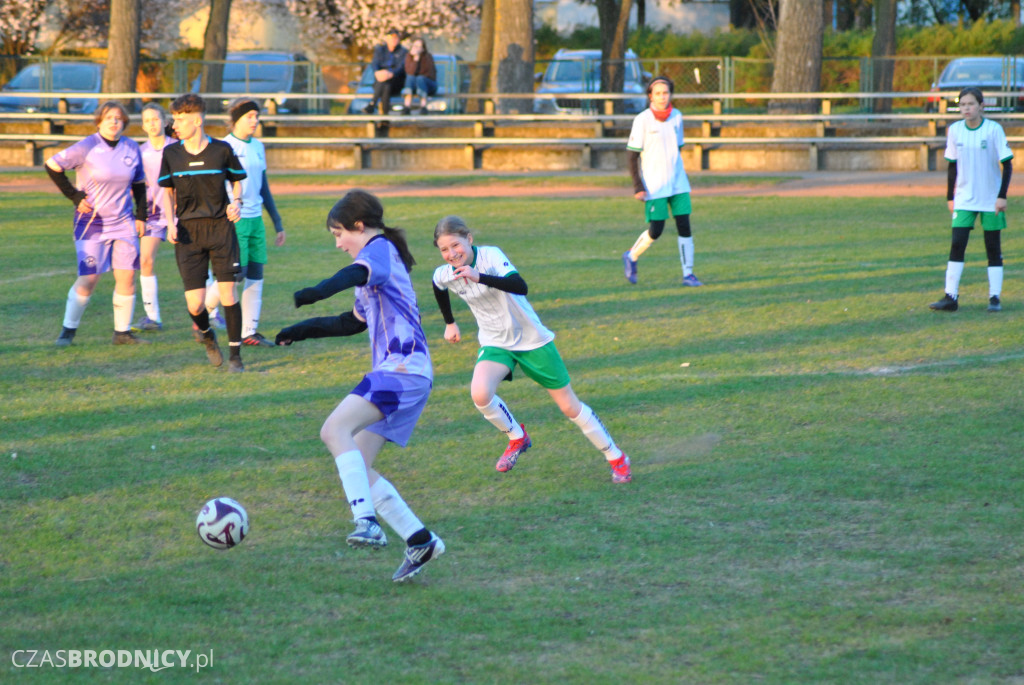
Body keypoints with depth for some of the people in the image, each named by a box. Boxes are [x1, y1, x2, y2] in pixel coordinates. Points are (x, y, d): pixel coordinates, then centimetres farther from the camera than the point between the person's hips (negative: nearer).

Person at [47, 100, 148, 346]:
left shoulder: (132, 148, 5)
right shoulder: (87, 147, -10)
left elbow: (139, 184, 17)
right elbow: (52, 165, -5)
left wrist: (141, 215, 9)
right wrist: (74, 195, -8)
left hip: (123, 224, 4)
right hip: (91, 223, -4)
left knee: (127, 277, -1)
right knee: (88, 279, -8)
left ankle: (123, 332, 10)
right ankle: (68, 330, 8)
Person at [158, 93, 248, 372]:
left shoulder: (222, 150, -2)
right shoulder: (171, 153, 2)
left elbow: (237, 179, 13)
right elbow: (168, 190, 13)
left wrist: (236, 202, -7)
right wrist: (171, 222, -1)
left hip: (220, 226, -1)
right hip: (188, 232, 1)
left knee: (228, 292, -8)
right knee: (195, 303, -6)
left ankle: (235, 354, 4)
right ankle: (206, 335, 28)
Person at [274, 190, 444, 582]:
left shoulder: (381, 250, -4)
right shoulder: (379, 260, 26)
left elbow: (358, 273, -30)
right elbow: (354, 322, 39)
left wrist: (316, 293, -48)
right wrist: (304, 330, 35)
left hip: (402, 369, -10)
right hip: (395, 373, 10)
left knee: (335, 430, -26)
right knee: (356, 466, 5)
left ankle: (367, 521, -38)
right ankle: (419, 541, 6)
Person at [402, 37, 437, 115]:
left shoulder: (428, 57, -12)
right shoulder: (409, 57, -4)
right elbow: (410, 73, -18)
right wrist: (416, 59, -26)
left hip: (429, 85, -2)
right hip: (413, 86, 2)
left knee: (420, 79, -33)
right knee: (410, 78, -29)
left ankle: (423, 106, -39)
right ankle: (407, 106, -40)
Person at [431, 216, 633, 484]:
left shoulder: (490, 256, -24)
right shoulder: (444, 275, -9)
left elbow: (520, 286, -42)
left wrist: (479, 277, -53)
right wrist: (450, 323, 26)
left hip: (531, 339, -3)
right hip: (495, 344, 3)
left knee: (569, 406, 5)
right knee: (480, 394, -27)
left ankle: (616, 458, 24)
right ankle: (517, 438, 2)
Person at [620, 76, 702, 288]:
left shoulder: (677, 117, 5)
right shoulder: (642, 120, -9)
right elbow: (633, 155, -7)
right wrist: (638, 187, -13)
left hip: (678, 183, 4)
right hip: (654, 186, -4)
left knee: (684, 225, -3)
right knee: (656, 230, -6)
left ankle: (688, 274, 3)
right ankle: (631, 256, 20)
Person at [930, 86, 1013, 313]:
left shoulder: (994, 129, -9)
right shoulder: (955, 130, 0)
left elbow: (1007, 164, -7)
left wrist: (1002, 196, -14)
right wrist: (950, 197, 10)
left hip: (991, 199, -2)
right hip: (964, 199, 2)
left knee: (993, 247, 3)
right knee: (957, 244, -6)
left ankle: (995, 297, 9)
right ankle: (950, 297, -5)